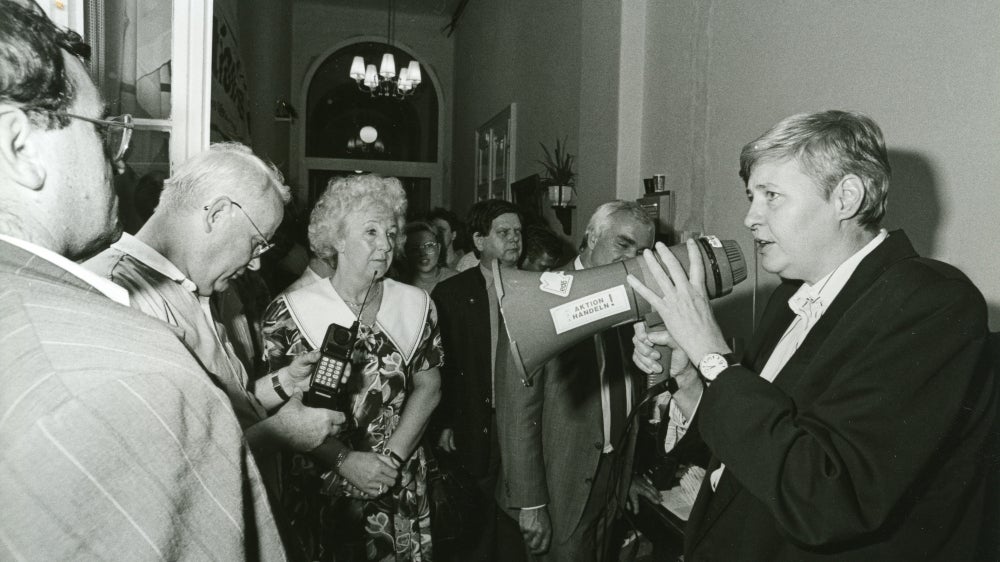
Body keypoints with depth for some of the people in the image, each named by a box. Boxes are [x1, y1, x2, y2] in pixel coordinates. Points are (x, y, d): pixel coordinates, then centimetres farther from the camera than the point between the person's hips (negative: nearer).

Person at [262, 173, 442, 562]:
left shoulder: (416, 305, 1)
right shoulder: (289, 312, -8)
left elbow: (428, 387, 2)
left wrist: (393, 457, -8)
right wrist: (344, 460, -16)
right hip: (320, 492, -2)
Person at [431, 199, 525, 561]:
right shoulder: (450, 293, -2)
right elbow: (438, 365, -3)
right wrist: (443, 425, -6)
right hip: (474, 432, -1)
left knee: (517, 530, 12)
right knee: (475, 531, 12)